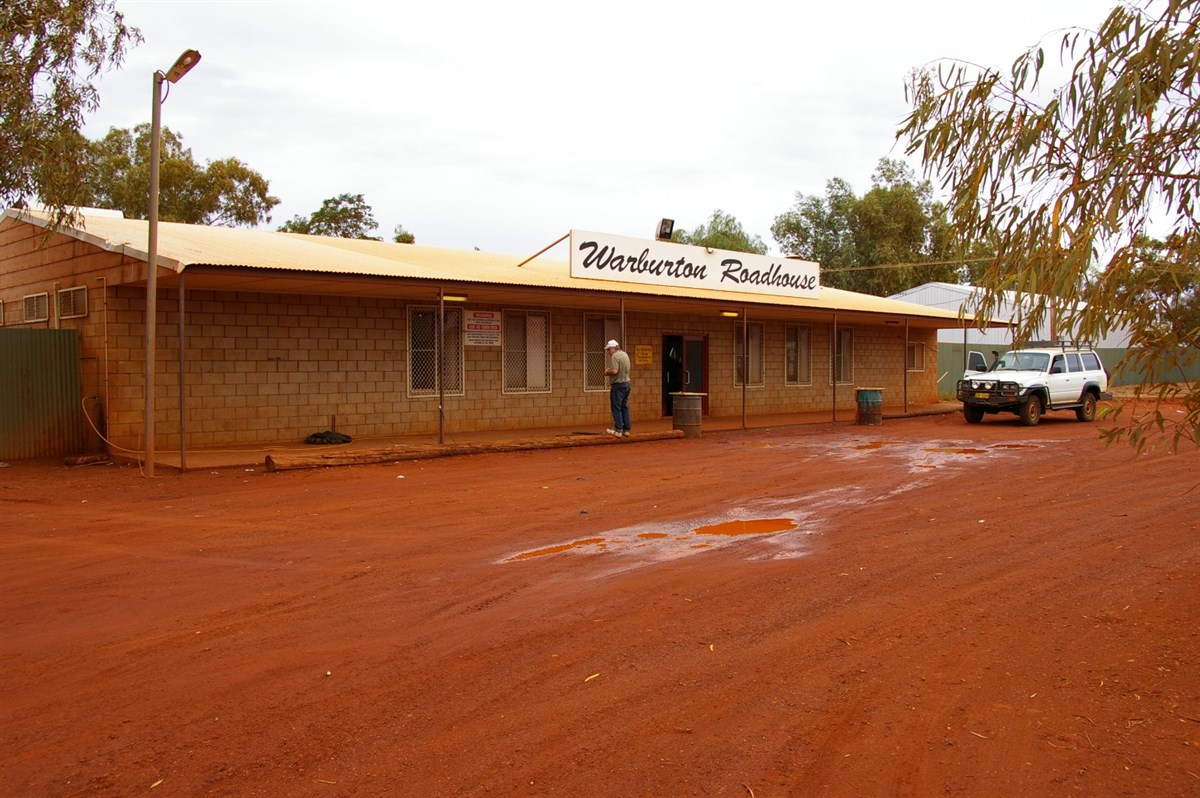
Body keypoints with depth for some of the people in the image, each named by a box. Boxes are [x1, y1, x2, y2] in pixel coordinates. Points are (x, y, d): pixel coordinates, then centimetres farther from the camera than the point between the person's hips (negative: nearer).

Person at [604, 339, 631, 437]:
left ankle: (618, 430, -3)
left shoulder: (615, 356, -15)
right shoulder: (625, 355, 13)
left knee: (616, 408, -3)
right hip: (626, 383, 9)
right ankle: (626, 430, 12)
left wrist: (607, 372, -5)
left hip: (618, 385, -9)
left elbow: (614, 371, -24)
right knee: (625, 407, 11)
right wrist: (609, 370, 14)